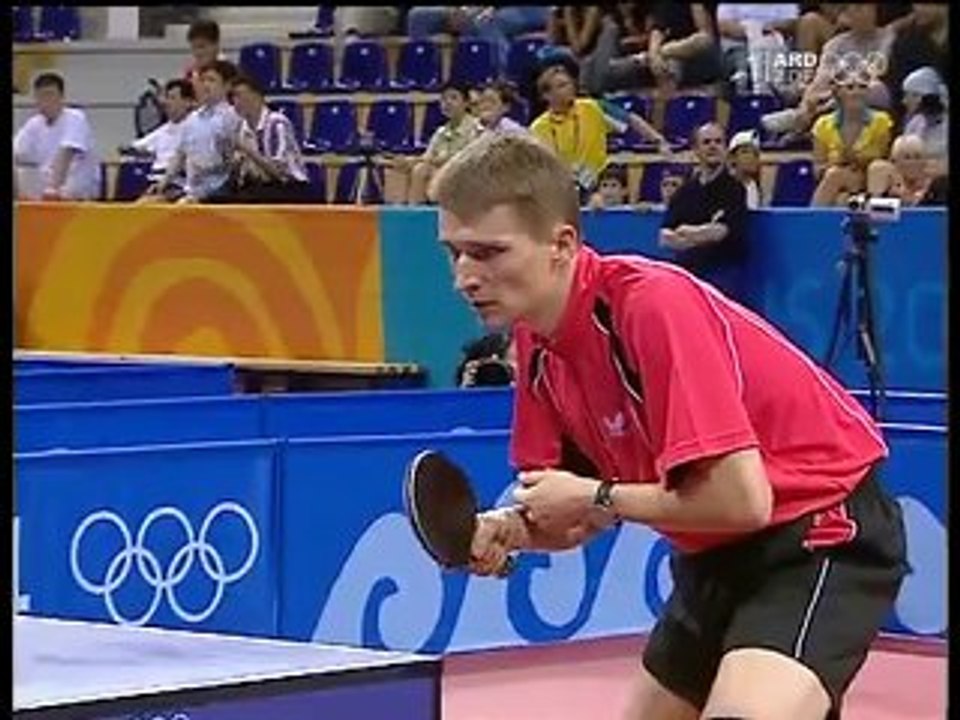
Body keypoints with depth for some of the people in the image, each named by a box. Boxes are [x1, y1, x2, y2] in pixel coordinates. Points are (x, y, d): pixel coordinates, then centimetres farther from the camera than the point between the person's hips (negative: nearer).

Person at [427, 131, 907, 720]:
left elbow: (740, 499, -30)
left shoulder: (653, 305, -26)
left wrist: (597, 497, -18)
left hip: (822, 525, -9)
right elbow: (575, 511, 6)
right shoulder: (536, 340, -1)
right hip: (717, 554, 9)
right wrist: (509, 529, -15)